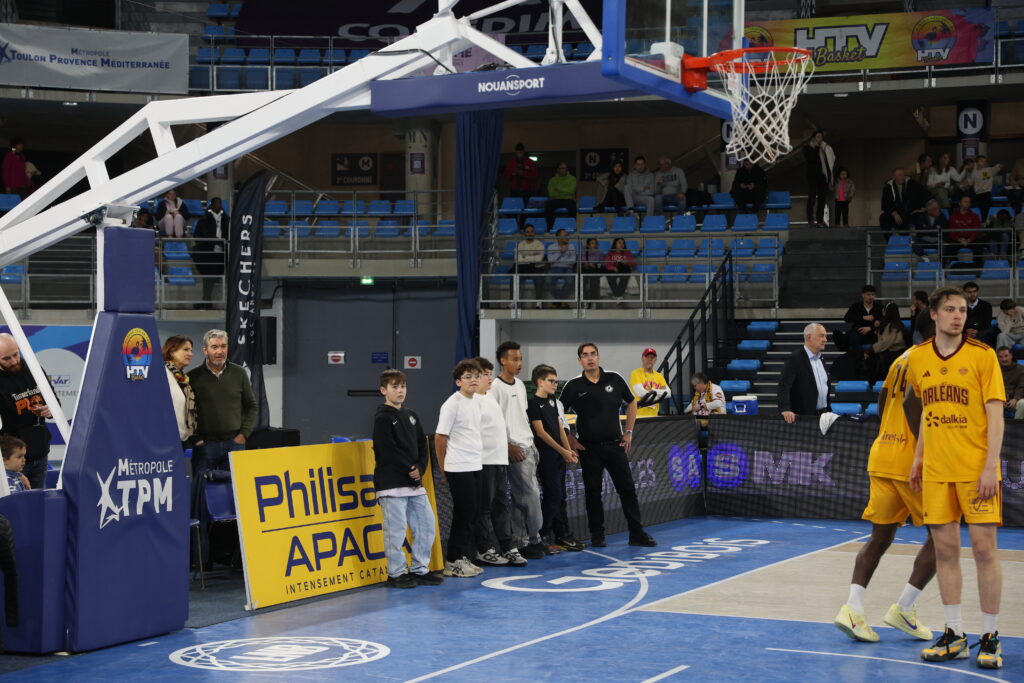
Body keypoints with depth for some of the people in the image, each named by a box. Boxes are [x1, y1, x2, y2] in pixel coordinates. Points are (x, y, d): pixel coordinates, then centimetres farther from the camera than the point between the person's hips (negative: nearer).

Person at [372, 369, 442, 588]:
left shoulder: (412, 417, 15)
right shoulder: (383, 418, -7)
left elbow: (422, 447, 13)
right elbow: (388, 452, -15)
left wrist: (419, 469, -4)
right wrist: (409, 470, -13)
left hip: (415, 483, 8)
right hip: (391, 484, -8)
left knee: (426, 525, 9)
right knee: (396, 530, -6)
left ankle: (419, 570, 19)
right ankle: (396, 573, 4)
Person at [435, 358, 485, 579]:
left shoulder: (477, 403, 13)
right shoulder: (453, 404, -11)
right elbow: (440, 438, -10)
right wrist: (443, 470, -3)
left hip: (475, 467, 8)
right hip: (459, 469, -8)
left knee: (472, 514, 9)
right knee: (463, 515, -5)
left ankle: (465, 558, 17)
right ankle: (453, 562, 3)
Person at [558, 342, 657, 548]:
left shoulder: (614, 380, 1)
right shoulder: (574, 386, -3)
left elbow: (632, 403, 14)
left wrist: (628, 432, 9)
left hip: (615, 444, 1)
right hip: (589, 448, -1)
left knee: (627, 489, 1)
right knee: (593, 492, 4)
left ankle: (637, 533, 7)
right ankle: (597, 536, 14)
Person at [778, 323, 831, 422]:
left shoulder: (820, 358, 13)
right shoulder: (795, 358, -12)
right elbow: (784, 385, -21)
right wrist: (785, 409, -34)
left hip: (823, 414, 7)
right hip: (803, 416, -7)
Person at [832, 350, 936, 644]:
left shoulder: (902, 359, 17)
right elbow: (911, 401, -21)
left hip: (881, 456, 8)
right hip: (911, 462, -8)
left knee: (880, 538, 10)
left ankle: (853, 608, -5)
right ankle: (904, 609, 4)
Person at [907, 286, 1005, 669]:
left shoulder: (982, 356, -5)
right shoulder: (918, 359, 7)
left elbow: (995, 415, -7)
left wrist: (990, 466, -14)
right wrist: (918, 459, 16)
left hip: (975, 470, -4)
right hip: (936, 472, 4)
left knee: (983, 548, -4)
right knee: (944, 549, 5)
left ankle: (990, 638, 5)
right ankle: (954, 636, 13)